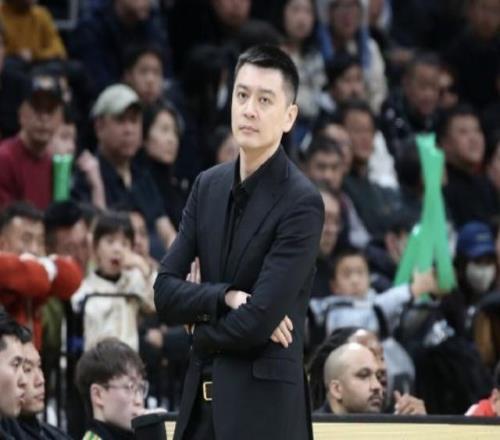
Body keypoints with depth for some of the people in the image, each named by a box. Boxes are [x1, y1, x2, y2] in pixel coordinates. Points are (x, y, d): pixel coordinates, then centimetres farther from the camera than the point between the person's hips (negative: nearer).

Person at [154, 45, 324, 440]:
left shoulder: (301, 203, -11)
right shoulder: (208, 186, 10)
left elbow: (259, 319, -18)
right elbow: (165, 292, 6)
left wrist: (202, 329, 0)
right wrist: (225, 298, -12)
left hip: (265, 405, -7)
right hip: (204, 399, 7)